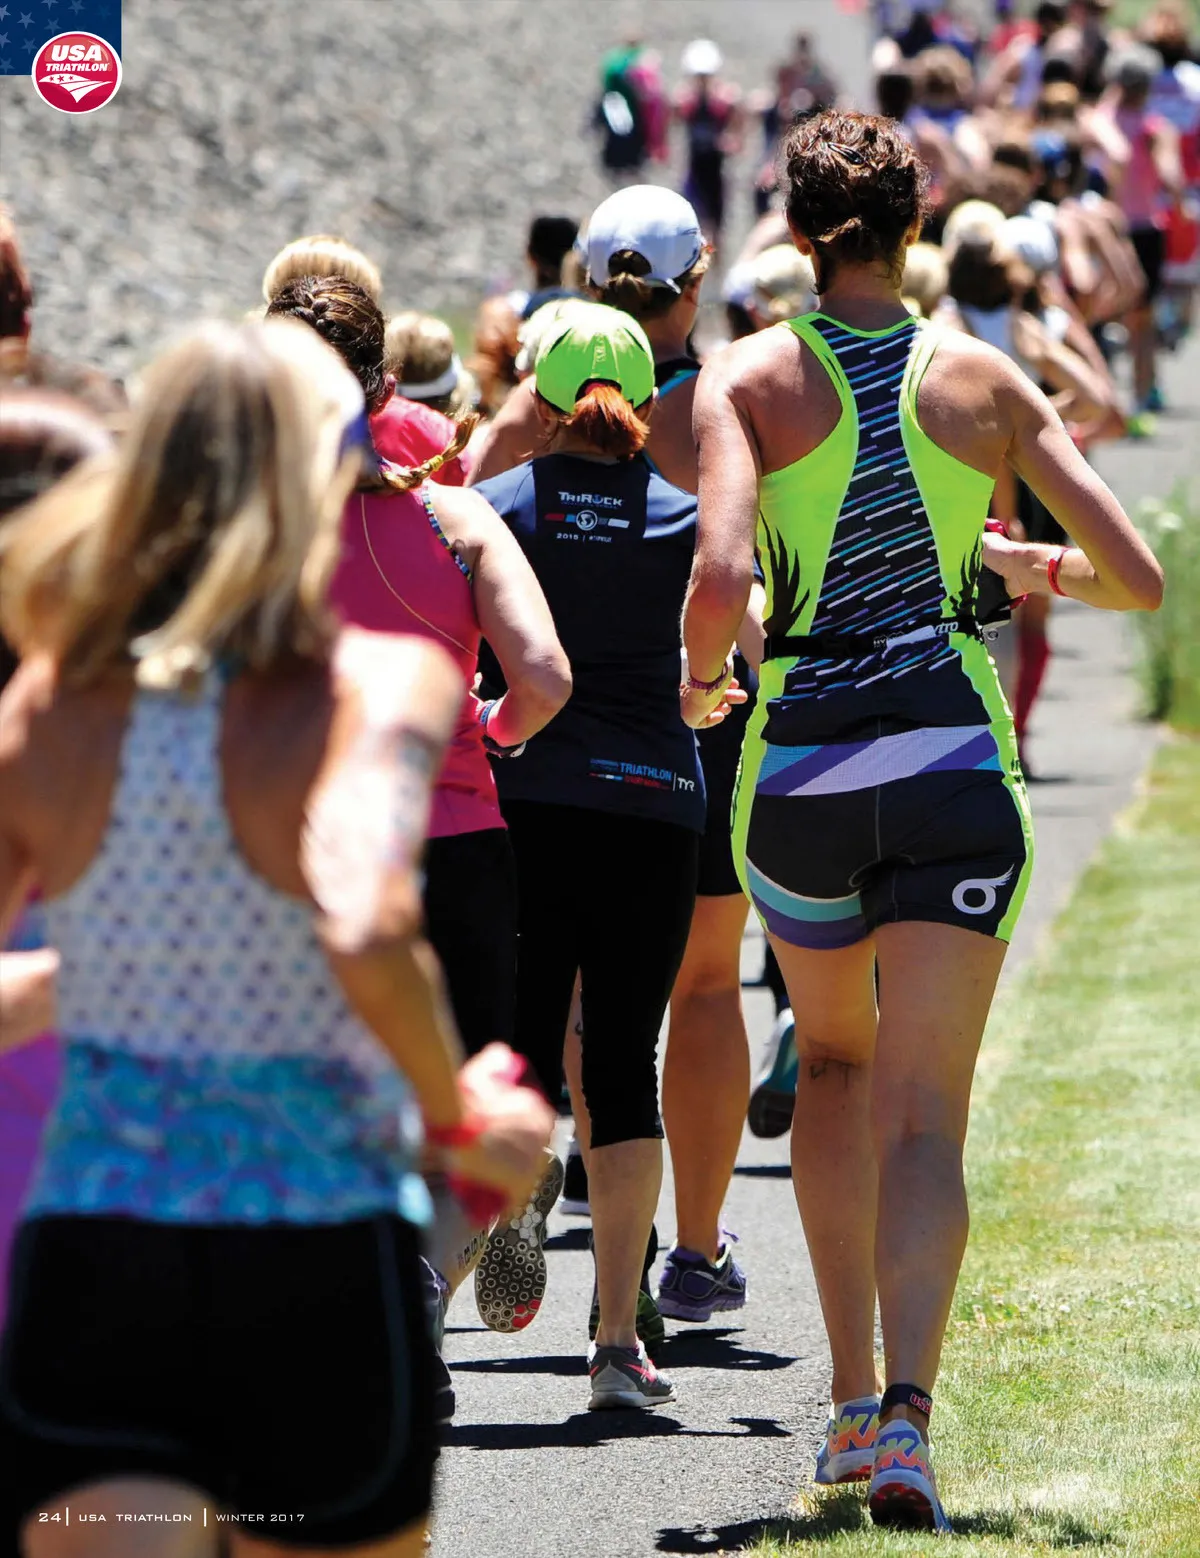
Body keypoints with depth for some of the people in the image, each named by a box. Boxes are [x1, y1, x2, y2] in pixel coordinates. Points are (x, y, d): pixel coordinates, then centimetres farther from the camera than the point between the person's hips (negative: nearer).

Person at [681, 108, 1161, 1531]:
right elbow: (1139, 578, 3)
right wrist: (1036, 570, 24)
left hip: (798, 761, 0)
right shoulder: (982, 377, 3)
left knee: (834, 1062, 25)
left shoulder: (748, 378, -2)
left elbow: (721, 577, -17)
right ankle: (907, 1408, -24)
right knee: (924, 1117, -2)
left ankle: (851, 1396, 22)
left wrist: (700, 674, 3)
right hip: (953, 757, 0)